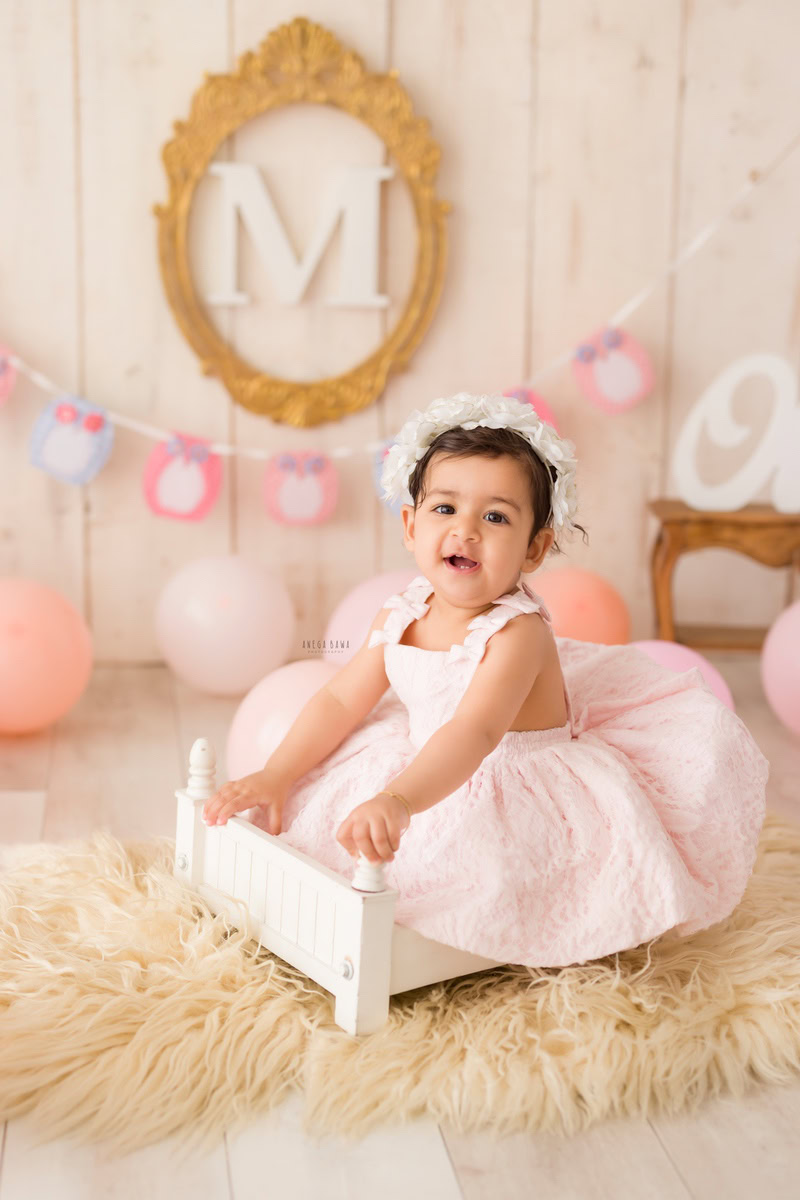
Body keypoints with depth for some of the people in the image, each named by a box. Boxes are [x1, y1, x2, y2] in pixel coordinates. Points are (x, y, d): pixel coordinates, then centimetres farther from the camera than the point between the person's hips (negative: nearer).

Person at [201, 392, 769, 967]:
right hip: (432, 774, 7)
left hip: (524, 794, -7)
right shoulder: (400, 618, -5)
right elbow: (340, 703, 4)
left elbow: (474, 735, -42)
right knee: (311, 801, 1)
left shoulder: (518, 633, -27)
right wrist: (273, 776, -6)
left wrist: (400, 799, -58)